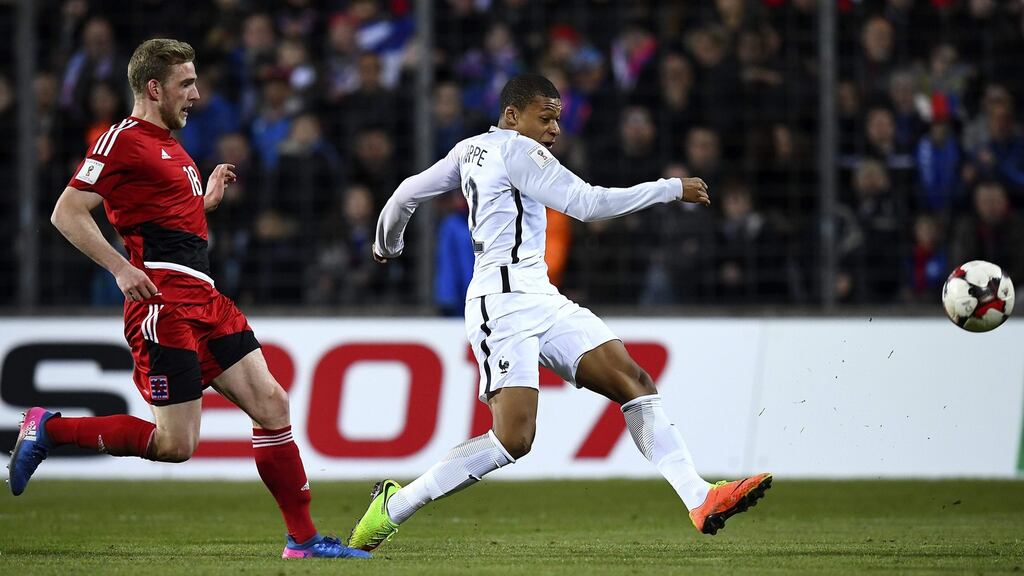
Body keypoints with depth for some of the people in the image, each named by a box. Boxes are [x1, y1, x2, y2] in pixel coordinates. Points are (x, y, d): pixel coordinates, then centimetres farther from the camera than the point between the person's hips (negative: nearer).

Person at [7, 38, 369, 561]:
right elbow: (67, 212, -12)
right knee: (175, 444, -11)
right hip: (163, 300, -9)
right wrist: (121, 268, -19)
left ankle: (303, 538, 5)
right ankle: (48, 430, 3)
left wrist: (206, 199, 23)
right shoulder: (124, 140, -6)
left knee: (270, 404, 1)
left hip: (204, 299, 9)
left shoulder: (170, 149, 23)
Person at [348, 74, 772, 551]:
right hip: (505, 300, -10)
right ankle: (394, 507, -7)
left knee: (633, 381, -3)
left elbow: (407, 193, 28)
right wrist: (672, 189, -7)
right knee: (513, 439, -19)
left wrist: (386, 245, 49)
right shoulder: (516, 149, -8)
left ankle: (700, 501, -12)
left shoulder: (470, 150, 19)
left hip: (540, 298, 10)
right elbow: (585, 203, -15)